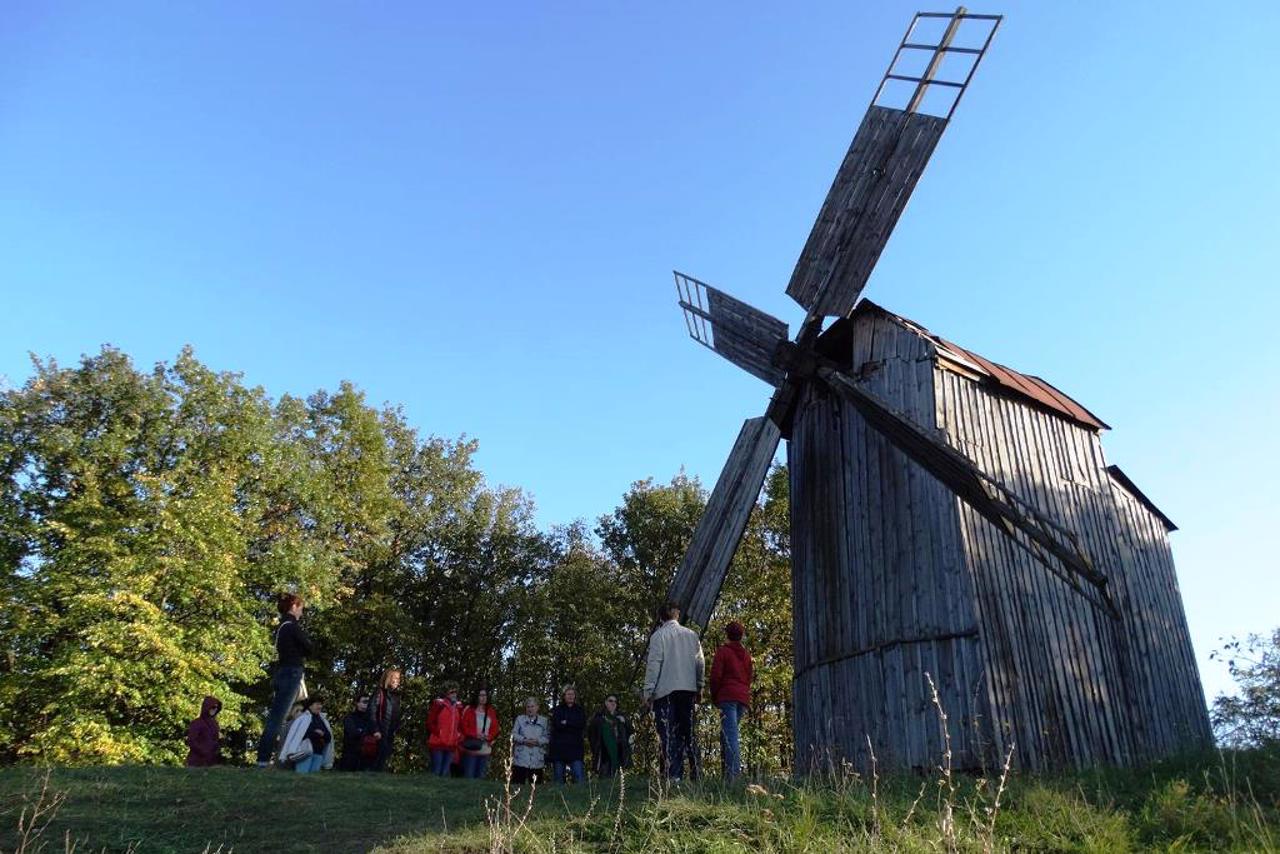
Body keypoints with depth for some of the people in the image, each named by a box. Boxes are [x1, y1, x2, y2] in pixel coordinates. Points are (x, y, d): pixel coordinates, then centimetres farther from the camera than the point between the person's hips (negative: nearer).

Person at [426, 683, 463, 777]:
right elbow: (430, 722, -4)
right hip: (438, 743, -5)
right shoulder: (439, 704, -4)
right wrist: (438, 732, -13)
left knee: (445, 772, 9)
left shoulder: (458, 708, 12)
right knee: (436, 771, -4)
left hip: (452, 745, 5)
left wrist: (459, 734, 5)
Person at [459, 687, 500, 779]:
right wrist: (476, 735, -16)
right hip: (471, 748, -4)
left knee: (480, 776, 9)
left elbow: (495, 728, 10)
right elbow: (463, 726, -5)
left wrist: (488, 736, -9)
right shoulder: (468, 710, -1)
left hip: (485, 749, 4)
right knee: (469, 776, -4)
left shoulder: (491, 712, 11)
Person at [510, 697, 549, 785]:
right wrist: (524, 740, -13)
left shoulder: (544, 721, 10)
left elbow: (547, 737, 4)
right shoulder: (520, 719, 12)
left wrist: (537, 741, -15)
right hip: (521, 759, 0)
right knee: (518, 783, -3)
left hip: (537, 760, 1)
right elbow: (514, 734, 3)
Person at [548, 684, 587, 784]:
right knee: (558, 778, 1)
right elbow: (557, 725, -7)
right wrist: (574, 725, -8)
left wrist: (566, 722, -7)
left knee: (579, 776, -11)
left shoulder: (579, 710, 15)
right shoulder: (557, 710, 10)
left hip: (575, 748, 1)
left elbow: (583, 724, -2)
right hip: (559, 748, 0)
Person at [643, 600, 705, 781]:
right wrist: (699, 688, 17)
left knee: (669, 734, -4)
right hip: (688, 689, 5)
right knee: (687, 732, 13)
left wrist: (648, 691, -4)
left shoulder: (659, 635, -3)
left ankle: (673, 775, -12)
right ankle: (695, 774, 11)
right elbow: (700, 663, 10)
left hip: (665, 690, -4)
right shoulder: (692, 635, 11)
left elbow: (653, 664, -7)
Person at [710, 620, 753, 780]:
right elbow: (749, 678, 19)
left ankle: (733, 773, -20)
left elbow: (716, 675, -6)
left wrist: (714, 697, 3)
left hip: (727, 696, -6)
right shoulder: (746, 655, 19)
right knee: (726, 733, 14)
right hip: (744, 698, 6)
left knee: (730, 733, -11)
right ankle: (731, 767, 9)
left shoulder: (723, 651, 0)